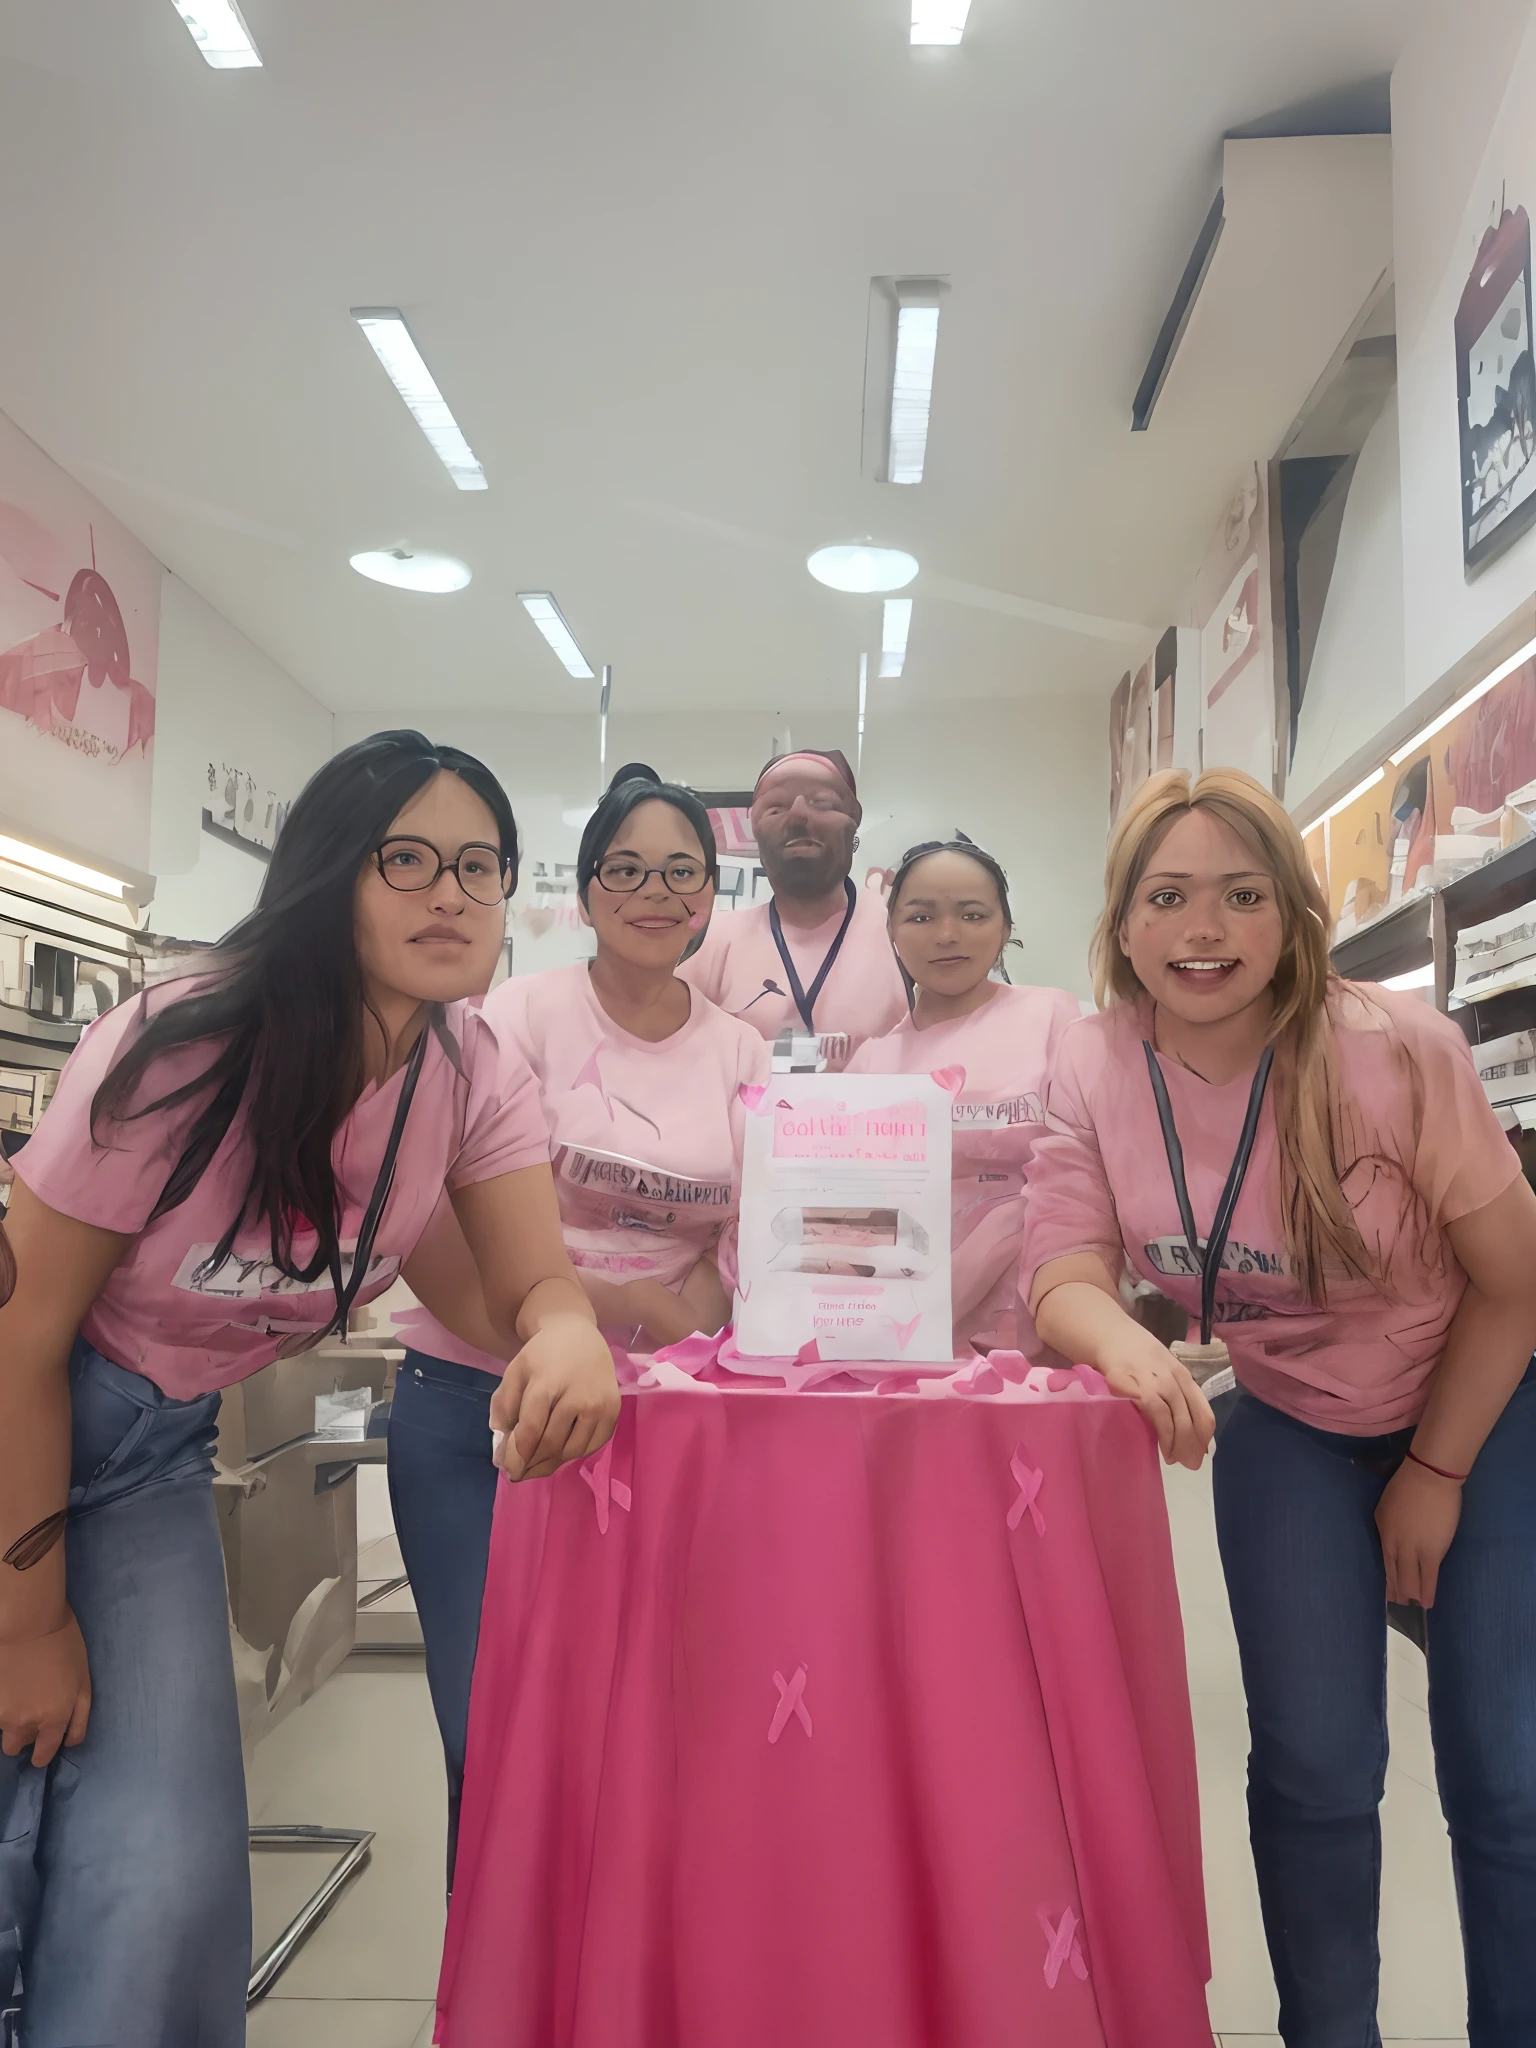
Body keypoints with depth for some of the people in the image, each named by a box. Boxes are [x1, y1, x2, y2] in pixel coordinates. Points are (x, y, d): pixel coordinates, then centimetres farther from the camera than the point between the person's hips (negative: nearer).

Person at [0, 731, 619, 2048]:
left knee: (162, 1890, -1)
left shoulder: (479, 1075, -11)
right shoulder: (182, 1053, -26)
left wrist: (569, 1337, -39)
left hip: (159, 1454, 4)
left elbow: (536, 1282, -13)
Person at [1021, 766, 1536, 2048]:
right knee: (1313, 1768, 2)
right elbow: (1066, 1273, -20)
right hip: (1291, 1430, 2)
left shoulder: (1394, 1050, -26)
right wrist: (1122, 1338, -43)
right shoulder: (1094, 1071, -17)